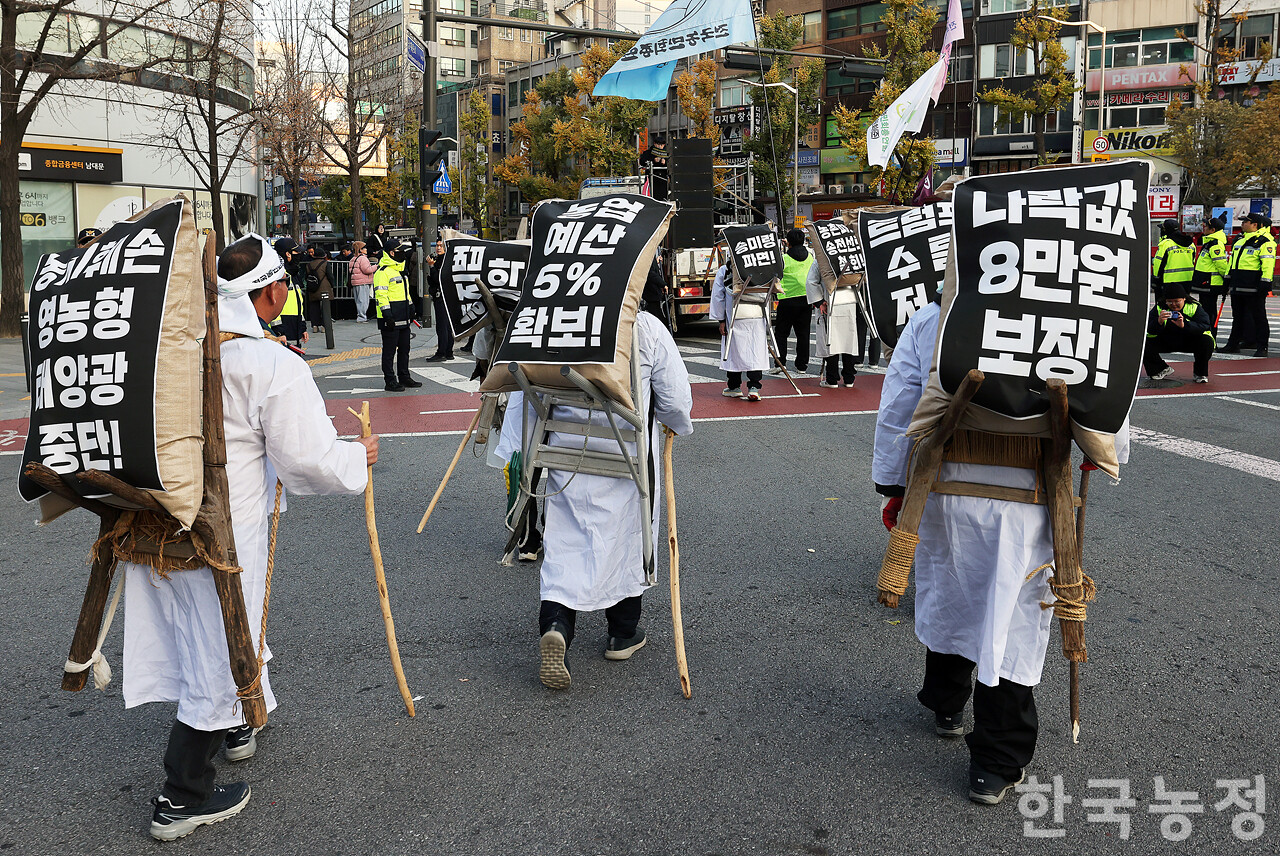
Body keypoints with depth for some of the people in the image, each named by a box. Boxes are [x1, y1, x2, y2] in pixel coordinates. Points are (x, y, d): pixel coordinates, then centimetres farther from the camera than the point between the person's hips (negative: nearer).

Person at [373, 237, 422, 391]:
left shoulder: (399, 270, 19)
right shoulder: (382, 272, -12)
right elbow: (380, 295, -18)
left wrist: (411, 309, 28)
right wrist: (386, 314, -23)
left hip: (403, 318, 10)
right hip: (390, 320, -10)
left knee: (404, 348, 15)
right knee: (389, 350, -3)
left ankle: (404, 377, 25)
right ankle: (390, 381, 2)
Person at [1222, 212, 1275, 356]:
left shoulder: (1265, 242, -9)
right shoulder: (1240, 240, 18)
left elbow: (1268, 264, -15)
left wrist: (1265, 283, -21)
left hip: (1254, 287, -8)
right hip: (1238, 286, 8)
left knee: (1258, 317, -2)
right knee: (1237, 316, 13)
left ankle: (1262, 346, 3)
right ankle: (1233, 344, 20)